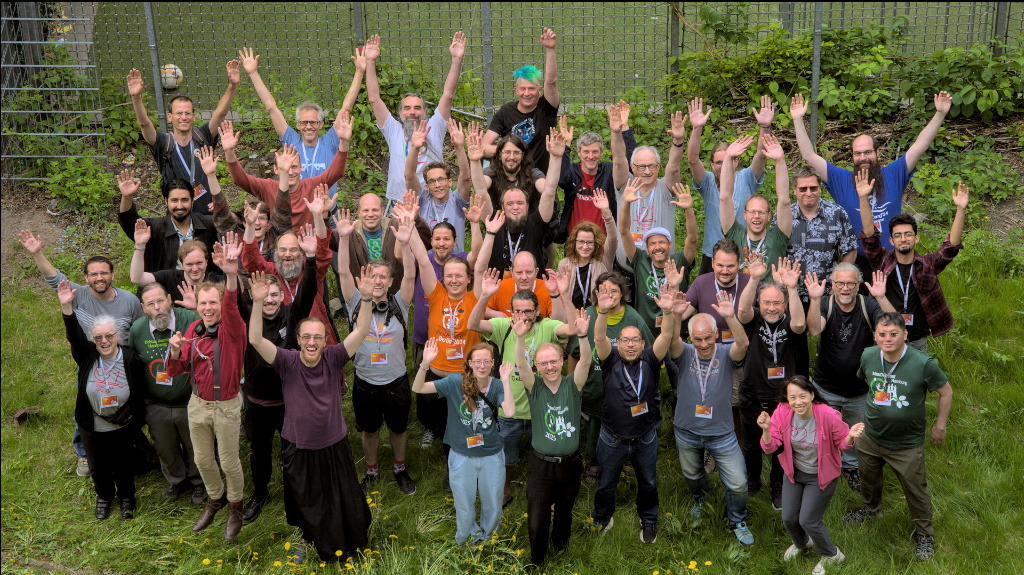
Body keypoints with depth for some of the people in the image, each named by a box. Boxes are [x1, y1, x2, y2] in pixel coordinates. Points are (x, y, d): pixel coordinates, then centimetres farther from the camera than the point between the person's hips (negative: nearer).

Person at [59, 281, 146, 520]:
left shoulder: (131, 359, -16)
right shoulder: (87, 357, -13)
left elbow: (140, 394, -8)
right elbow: (74, 335, -30)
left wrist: (135, 420, -7)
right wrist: (66, 307, -43)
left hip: (123, 428, -1)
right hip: (93, 429, 2)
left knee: (123, 465, 19)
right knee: (99, 467, 20)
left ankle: (126, 497, 46)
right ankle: (104, 497, 49)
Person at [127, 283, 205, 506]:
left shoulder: (191, 320, -23)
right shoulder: (136, 330, -9)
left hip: (190, 404, -3)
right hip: (156, 406, 3)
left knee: (195, 449, 19)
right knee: (165, 450, 24)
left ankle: (198, 483, 47)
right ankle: (177, 481, 52)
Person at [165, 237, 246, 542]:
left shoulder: (232, 330, -20)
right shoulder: (193, 330, -3)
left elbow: (230, 306, -45)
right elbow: (174, 371, 3)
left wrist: (231, 274, -65)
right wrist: (175, 350, -21)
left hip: (226, 406, -5)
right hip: (197, 404, 5)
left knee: (229, 462, 10)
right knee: (202, 459, 20)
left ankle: (235, 505, 37)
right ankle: (215, 498, 48)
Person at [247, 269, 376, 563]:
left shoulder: (334, 358, -12)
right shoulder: (288, 362, -14)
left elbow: (361, 331, -21)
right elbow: (256, 340, -27)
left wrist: (366, 297, -37)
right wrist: (257, 303, -40)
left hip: (334, 446, 1)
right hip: (299, 449, 0)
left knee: (344, 500, 16)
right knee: (305, 502, 20)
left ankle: (347, 543, 44)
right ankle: (308, 538, 50)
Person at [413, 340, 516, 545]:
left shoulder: (497, 386, -12)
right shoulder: (456, 382, -14)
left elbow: (510, 412, -29)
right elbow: (417, 388, -18)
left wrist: (506, 381, -33)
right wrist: (425, 363, -34)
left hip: (492, 457, 1)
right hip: (462, 457, -1)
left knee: (493, 504, 20)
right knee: (464, 507, 17)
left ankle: (486, 536, 50)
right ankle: (470, 536, 48)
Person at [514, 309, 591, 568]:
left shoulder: (572, 386, -5)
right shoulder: (535, 387, -6)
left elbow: (585, 362, -22)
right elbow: (521, 365, -24)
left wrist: (582, 336, -42)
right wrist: (520, 338, -44)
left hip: (570, 463, 1)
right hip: (541, 464, -1)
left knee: (564, 510, 22)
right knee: (536, 524, -1)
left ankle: (561, 538, 54)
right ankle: (536, 562, 26)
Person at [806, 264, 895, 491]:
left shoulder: (868, 306, -12)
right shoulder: (824, 304, -14)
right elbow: (814, 330, -34)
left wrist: (882, 298, -41)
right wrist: (815, 299, -47)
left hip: (859, 390, 1)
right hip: (825, 389, -1)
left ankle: (851, 467, 48)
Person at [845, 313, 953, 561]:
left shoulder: (923, 364, -26)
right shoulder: (868, 356, -14)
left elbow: (946, 392, -10)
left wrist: (940, 426, -3)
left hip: (907, 444, -4)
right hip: (870, 436, 4)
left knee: (915, 490, 10)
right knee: (868, 476, 26)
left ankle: (925, 534, 36)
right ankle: (871, 508, 58)